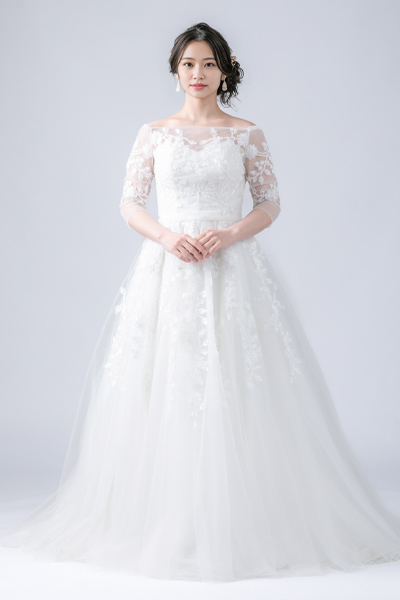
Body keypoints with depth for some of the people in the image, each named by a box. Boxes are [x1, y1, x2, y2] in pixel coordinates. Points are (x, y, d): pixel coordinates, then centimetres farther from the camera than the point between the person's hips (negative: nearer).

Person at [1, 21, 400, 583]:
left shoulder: (246, 134, 6)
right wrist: (166, 236, -11)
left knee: (234, 394, -4)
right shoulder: (153, 133, 9)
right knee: (162, 388, -1)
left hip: (233, 270, -1)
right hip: (166, 270, 1)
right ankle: (162, 522, 10)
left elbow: (271, 204, 6)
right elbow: (129, 204, 7)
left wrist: (230, 233, -12)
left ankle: (239, 522, 8)